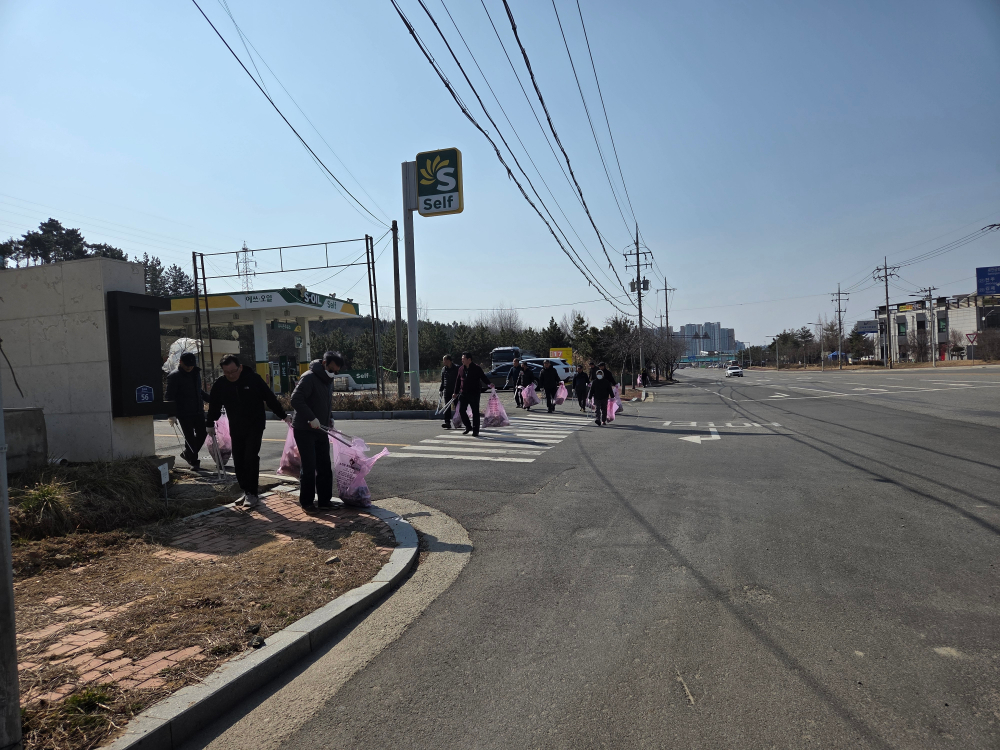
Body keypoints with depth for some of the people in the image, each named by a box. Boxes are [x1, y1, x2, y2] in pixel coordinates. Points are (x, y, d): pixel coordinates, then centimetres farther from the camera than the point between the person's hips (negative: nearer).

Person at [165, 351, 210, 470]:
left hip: (198, 411, 7)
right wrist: (171, 415, -19)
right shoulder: (174, 376, -9)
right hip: (184, 413, -7)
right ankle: (194, 461, 9)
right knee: (190, 437, -1)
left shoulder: (196, 373, 12)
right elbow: (169, 397, -13)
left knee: (202, 433, 10)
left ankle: (187, 454, 28)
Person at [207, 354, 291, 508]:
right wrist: (210, 424, 17)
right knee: (238, 461, 6)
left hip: (255, 427, -4)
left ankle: (252, 493, -4)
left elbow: (270, 398, -6)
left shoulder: (253, 379, -13)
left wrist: (283, 415, -1)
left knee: (251, 458, -11)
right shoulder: (220, 384, -3)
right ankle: (246, 491, 18)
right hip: (236, 429, 4)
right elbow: (214, 406, 12)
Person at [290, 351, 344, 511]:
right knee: (309, 467, -4)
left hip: (320, 430, 8)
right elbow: (296, 400, -26)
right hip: (304, 430, -8)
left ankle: (324, 500, 18)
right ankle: (306, 502, 9)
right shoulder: (309, 377, -17)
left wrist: (328, 420, 14)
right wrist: (311, 418, -29)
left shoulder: (328, 380, 12)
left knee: (325, 467, 9)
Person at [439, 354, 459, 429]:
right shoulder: (443, 369, 11)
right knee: (447, 407, -3)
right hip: (446, 391, 4)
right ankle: (447, 423, -6)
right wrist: (440, 389, 8)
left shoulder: (457, 368, -4)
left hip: (455, 390, -4)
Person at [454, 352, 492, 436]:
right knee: (461, 410, 0)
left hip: (474, 394, -5)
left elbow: (483, 377, -6)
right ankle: (468, 427, 18)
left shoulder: (477, 368, -5)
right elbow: (458, 381, 16)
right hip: (463, 393, 5)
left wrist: (489, 383, -24)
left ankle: (475, 430, 10)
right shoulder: (461, 369, 10)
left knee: (475, 412, 0)